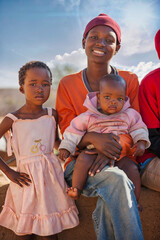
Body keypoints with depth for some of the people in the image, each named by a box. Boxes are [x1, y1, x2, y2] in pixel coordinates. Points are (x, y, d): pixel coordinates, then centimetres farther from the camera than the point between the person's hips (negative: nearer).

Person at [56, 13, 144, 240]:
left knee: (110, 196, -35)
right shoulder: (67, 84, 4)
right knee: (116, 180, -34)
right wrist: (92, 138, -24)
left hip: (117, 161, 1)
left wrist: (111, 151, -21)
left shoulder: (129, 80, 6)